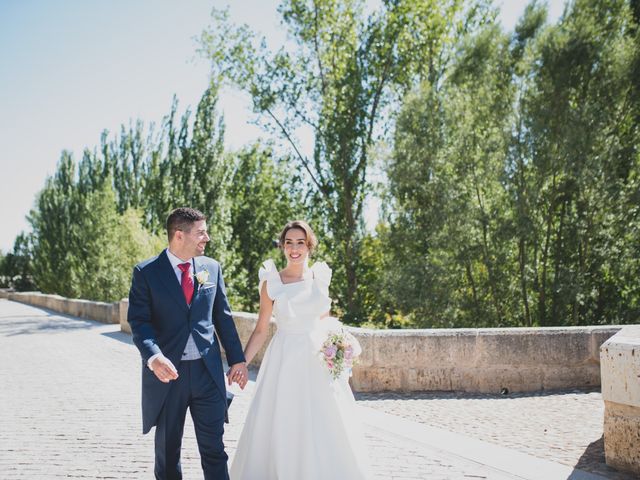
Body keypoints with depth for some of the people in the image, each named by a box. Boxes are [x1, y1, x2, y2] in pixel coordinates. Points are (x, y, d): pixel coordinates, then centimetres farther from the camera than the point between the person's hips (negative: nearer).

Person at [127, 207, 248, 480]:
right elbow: (139, 321, -11)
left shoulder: (212, 268, 6)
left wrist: (237, 359, 9)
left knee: (214, 447, 4)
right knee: (167, 448, 11)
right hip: (167, 373, -2)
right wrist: (153, 357, -28)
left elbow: (223, 317, 11)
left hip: (208, 371, 3)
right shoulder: (146, 272, -5)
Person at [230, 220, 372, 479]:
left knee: (326, 432, 5)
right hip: (285, 361, -3)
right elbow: (260, 331, 0)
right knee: (281, 430, 1)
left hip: (320, 361, 3)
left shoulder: (321, 276, 5)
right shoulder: (272, 282, -3)